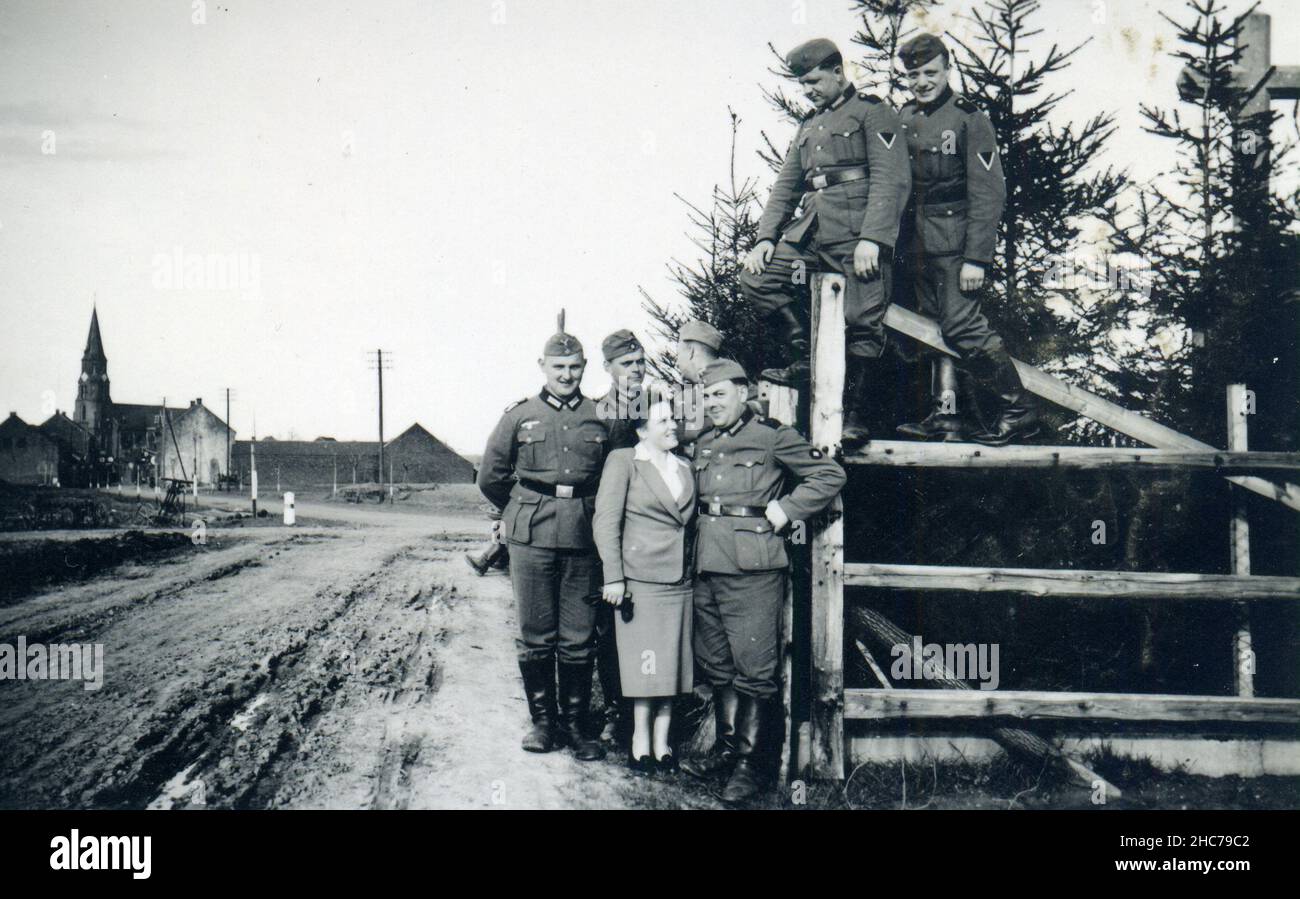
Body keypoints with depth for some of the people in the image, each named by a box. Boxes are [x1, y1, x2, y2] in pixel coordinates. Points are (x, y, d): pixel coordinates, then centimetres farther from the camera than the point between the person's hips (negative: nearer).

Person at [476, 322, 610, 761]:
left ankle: (575, 725, 13)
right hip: (531, 541, 0)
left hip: (583, 540, 1)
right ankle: (543, 721, 15)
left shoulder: (599, 418, 6)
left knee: (579, 641, 3)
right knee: (536, 637, 3)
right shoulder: (520, 416, 4)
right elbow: (491, 478, 13)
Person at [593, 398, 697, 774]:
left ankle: (661, 742, 14)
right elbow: (606, 521, -6)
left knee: (672, 663, 6)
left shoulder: (685, 468, 16)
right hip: (640, 578, -5)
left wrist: (694, 569, 12)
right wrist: (613, 577, -12)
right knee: (646, 664, -4)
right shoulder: (623, 462, -1)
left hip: (680, 581, 5)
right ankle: (641, 740, 8)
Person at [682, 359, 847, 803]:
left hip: (753, 569, -7)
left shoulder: (773, 437, -4)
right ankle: (726, 746, 25)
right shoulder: (703, 445, 16)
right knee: (716, 665, 13)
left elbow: (830, 474, -5)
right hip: (707, 567, 7)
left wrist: (786, 509, -10)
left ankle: (751, 762, 2)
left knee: (753, 669, -4)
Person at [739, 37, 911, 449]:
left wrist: (872, 238, -20)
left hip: (857, 235, -7)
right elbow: (786, 186, 21)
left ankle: (856, 417, 1)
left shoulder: (872, 112, 1)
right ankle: (807, 358, 3)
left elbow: (892, 179, -9)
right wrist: (766, 237, 5)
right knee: (755, 277, -6)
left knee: (862, 323, -9)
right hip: (812, 232, 7)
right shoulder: (808, 127, 24)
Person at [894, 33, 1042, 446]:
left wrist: (976, 258, -18)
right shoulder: (904, 118, 10)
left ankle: (1020, 409, -2)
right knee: (934, 326, 10)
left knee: (962, 326, -13)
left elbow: (988, 192, -13)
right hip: (919, 243, 7)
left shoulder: (968, 117, -9)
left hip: (955, 241, -7)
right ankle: (942, 413, 19)